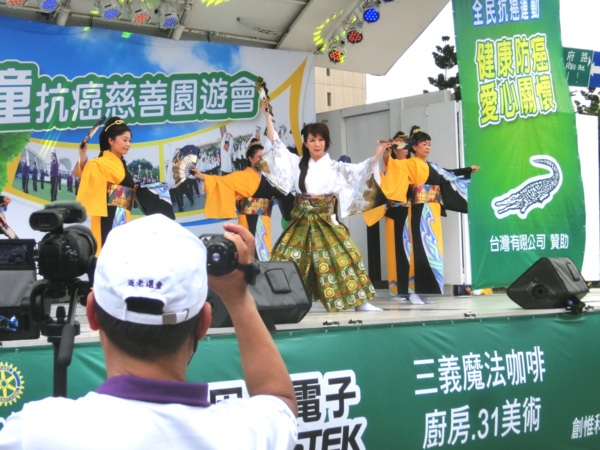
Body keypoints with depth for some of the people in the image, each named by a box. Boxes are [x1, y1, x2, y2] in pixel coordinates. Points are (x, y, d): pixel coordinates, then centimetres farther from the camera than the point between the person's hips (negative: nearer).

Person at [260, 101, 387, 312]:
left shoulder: (334, 167, 3)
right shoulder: (298, 163, 8)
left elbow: (358, 170, -9)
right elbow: (275, 143, 8)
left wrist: (377, 155, -24)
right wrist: (268, 115, 5)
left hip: (325, 222, -1)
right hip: (301, 222, 2)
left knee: (344, 256, -9)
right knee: (287, 259, -4)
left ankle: (360, 302, -4)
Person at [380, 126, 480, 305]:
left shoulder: (432, 167, 19)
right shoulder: (410, 164, -4)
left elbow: (449, 175, 33)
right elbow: (394, 166, -21)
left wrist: (468, 171, 42)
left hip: (433, 212, 8)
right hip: (420, 212, -8)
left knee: (432, 250, 5)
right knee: (420, 249, -12)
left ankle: (423, 291, 8)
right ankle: (413, 292, -11)